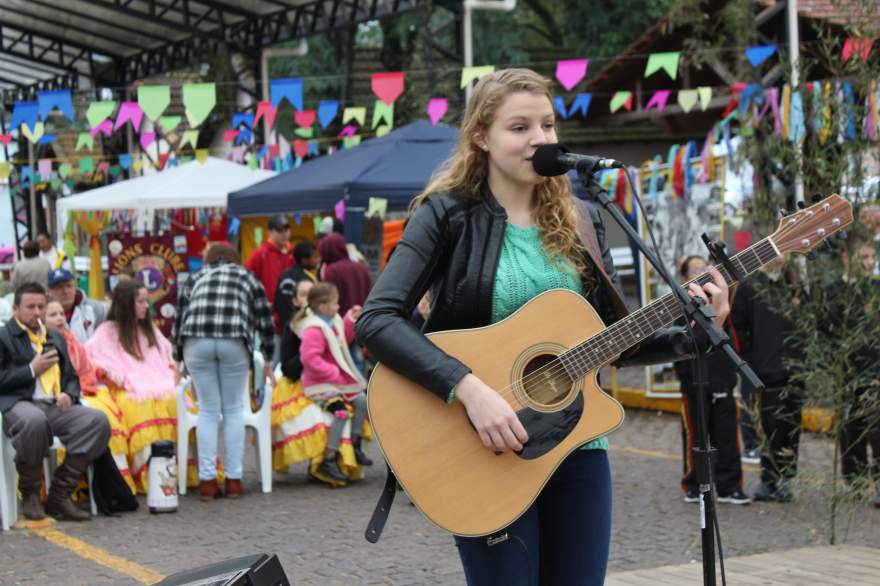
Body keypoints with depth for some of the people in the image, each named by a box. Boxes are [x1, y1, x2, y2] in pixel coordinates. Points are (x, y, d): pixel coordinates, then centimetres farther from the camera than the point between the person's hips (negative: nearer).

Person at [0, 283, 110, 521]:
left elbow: (71, 376, 28)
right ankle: (29, 495, -18)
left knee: (98, 420, -22)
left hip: (55, 406, 6)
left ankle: (59, 495, -17)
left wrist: (69, 394, 5)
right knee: (35, 420, -42)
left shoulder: (56, 338, 28)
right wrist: (32, 370, -6)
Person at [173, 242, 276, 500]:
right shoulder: (247, 277, 26)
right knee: (233, 410, 9)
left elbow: (179, 320, 25)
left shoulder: (196, 278, 28)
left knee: (208, 411, 7)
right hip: (234, 341, -1)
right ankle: (233, 480, 8)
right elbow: (265, 321, 23)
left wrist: (178, 360, 36)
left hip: (197, 342, 1)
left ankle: (207, 481, 3)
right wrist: (267, 361, 34)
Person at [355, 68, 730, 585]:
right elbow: (376, 320, -18)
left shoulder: (579, 221, 8)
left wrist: (691, 334, -6)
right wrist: (469, 388, -27)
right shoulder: (448, 215, -7)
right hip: (486, 451, -5)